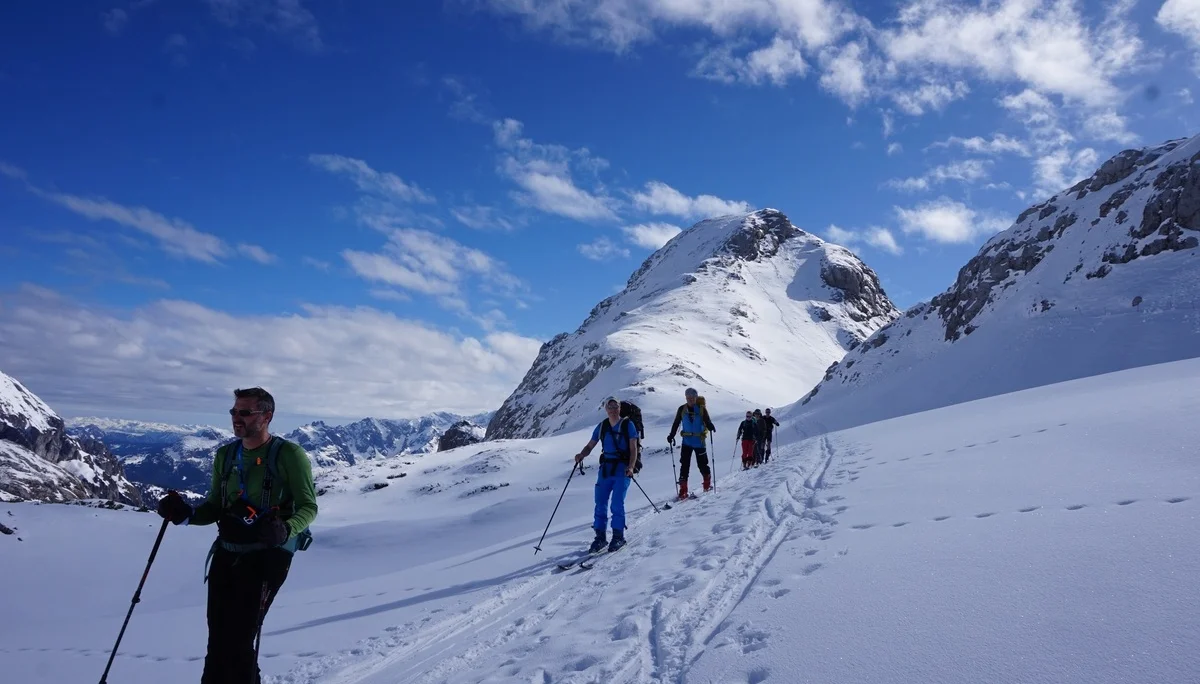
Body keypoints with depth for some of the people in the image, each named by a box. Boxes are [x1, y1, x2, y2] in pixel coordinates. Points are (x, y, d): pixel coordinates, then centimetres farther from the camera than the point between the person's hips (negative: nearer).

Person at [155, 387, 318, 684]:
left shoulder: (289, 455, -9)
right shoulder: (225, 455, 10)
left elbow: (309, 507, -8)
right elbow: (215, 506, 16)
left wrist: (285, 530, -27)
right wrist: (186, 514, -4)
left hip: (267, 556, -6)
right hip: (226, 553, 6)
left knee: (238, 641, -8)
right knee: (217, 639, 9)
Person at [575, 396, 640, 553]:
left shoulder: (628, 425, -2)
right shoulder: (602, 426, 10)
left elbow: (633, 449, -6)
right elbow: (590, 446, 9)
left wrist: (631, 467, -21)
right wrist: (581, 455, -12)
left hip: (622, 468, -4)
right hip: (605, 468, 4)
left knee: (617, 504, -10)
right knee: (600, 503, 1)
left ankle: (618, 536, 3)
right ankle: (600, 537, 10)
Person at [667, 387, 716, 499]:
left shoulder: (701, 409, -2)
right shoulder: (682, 409, 2)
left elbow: (707, 422, -4)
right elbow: (676, 424, 8)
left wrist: (711, 427, -26)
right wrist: (671, 435, -2)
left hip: (699, 442, -1)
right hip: (686, 441, 1)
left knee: (702, 464, 3)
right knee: (684, 465, -5)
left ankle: (707, 483, 29)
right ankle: (683, 490, -5)